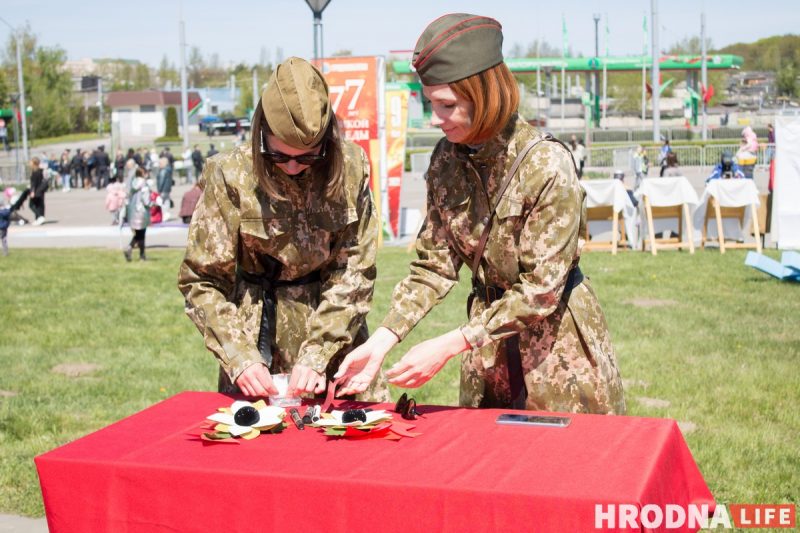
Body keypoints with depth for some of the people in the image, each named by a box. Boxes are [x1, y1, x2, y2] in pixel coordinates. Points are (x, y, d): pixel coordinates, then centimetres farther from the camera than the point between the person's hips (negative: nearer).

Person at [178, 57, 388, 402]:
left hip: (336, 329, 2)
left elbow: (355, 270, -9)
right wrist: (239, 358, -20)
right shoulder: (232, 176, -15)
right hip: (260, 332, -1)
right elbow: (201, 280, -10)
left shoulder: (350, 167, -10)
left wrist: (317, 355, -17)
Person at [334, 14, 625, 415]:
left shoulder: (546, 164, -22)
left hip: (558, 345, -5)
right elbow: (433, 266, -3)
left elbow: (540, 291, -23)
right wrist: (380, 342, -15)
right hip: (487, 347, 5)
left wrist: (448, 347, -27)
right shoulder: (447, 160, -5)